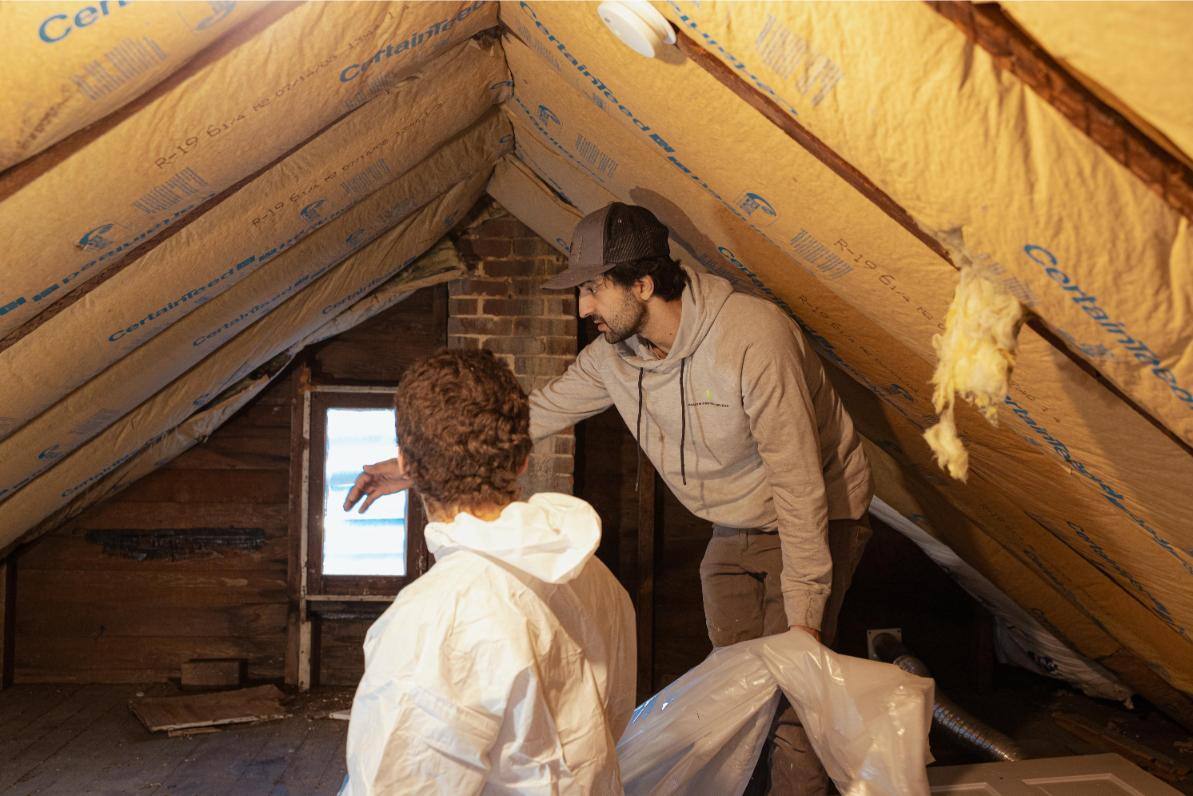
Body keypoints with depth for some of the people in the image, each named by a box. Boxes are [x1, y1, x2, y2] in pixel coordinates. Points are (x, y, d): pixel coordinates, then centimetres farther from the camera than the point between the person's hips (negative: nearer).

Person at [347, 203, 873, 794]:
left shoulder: (752, 337, -31)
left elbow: (799, 483, -29)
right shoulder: (614, 352, -10)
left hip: (817, 518, -6)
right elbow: (539, 413, 2)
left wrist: (803, 617, -26)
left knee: (788, 696, -12)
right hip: (734, 528, 6)